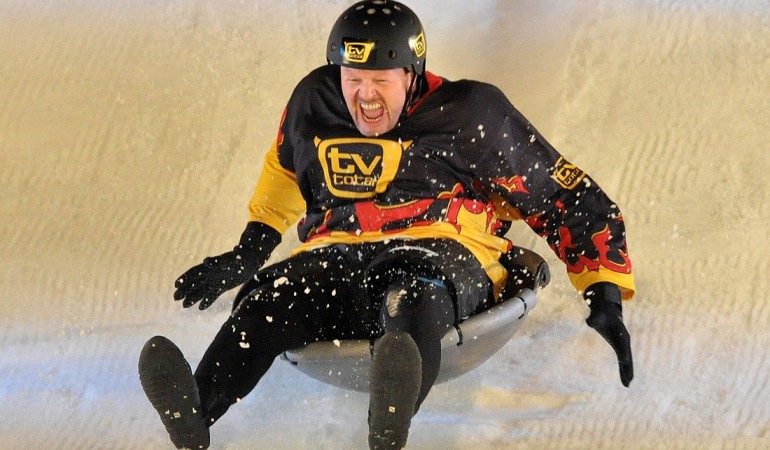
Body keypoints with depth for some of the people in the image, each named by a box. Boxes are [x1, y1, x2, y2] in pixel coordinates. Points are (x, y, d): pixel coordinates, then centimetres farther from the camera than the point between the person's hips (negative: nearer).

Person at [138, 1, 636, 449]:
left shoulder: (473, 115, 6)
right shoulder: (315, 103, 16)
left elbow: (572, 200, 9)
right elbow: (285, 168, 39)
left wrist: (605, 297, 0)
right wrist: (251, 251, 30)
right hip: (334, 259, 3)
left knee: (412, 297, -42)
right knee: (266, 299, -32)